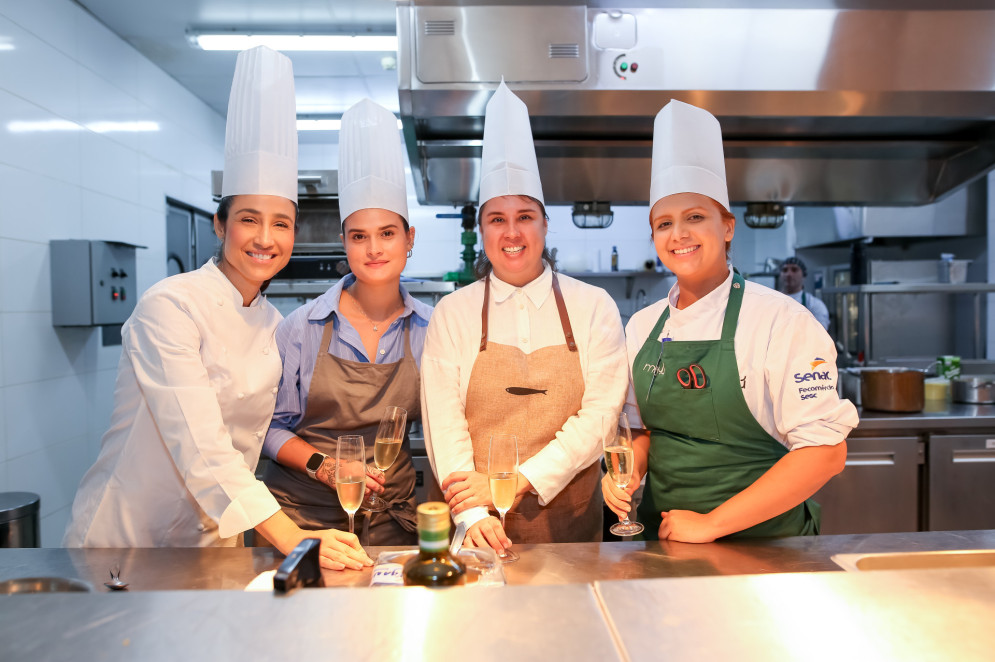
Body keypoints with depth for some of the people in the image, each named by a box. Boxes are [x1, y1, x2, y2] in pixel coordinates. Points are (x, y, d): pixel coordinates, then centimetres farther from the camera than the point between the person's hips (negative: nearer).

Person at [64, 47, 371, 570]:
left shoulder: (270, 324, 1)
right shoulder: (170, 306, -20)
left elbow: (248, 438, 7)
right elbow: (198, 445, -30)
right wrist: (290, 538, -36)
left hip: (211, 545, 6)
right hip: (120, 545, -5)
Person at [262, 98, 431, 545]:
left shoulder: (428, 328, -4)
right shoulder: (303, 327, -8)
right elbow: (273, 427, -1)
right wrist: (323, 466, -17)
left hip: (390, 513, 1)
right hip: (302, 509, -1)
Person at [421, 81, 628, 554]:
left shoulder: (593, 308, 0)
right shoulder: (452, 313, 0)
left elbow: (600, 414, -7)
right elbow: (443, 422, -7)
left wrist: (514, 482, -14)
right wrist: (472, 514, -18)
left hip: (569, 519, 1)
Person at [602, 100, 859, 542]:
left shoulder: (780, 320, -15)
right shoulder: (642, 326, 1)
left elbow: (825, 451, -17)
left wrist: (712, 523, -19)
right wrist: (628, 472, -9)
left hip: (763, 544, -4)